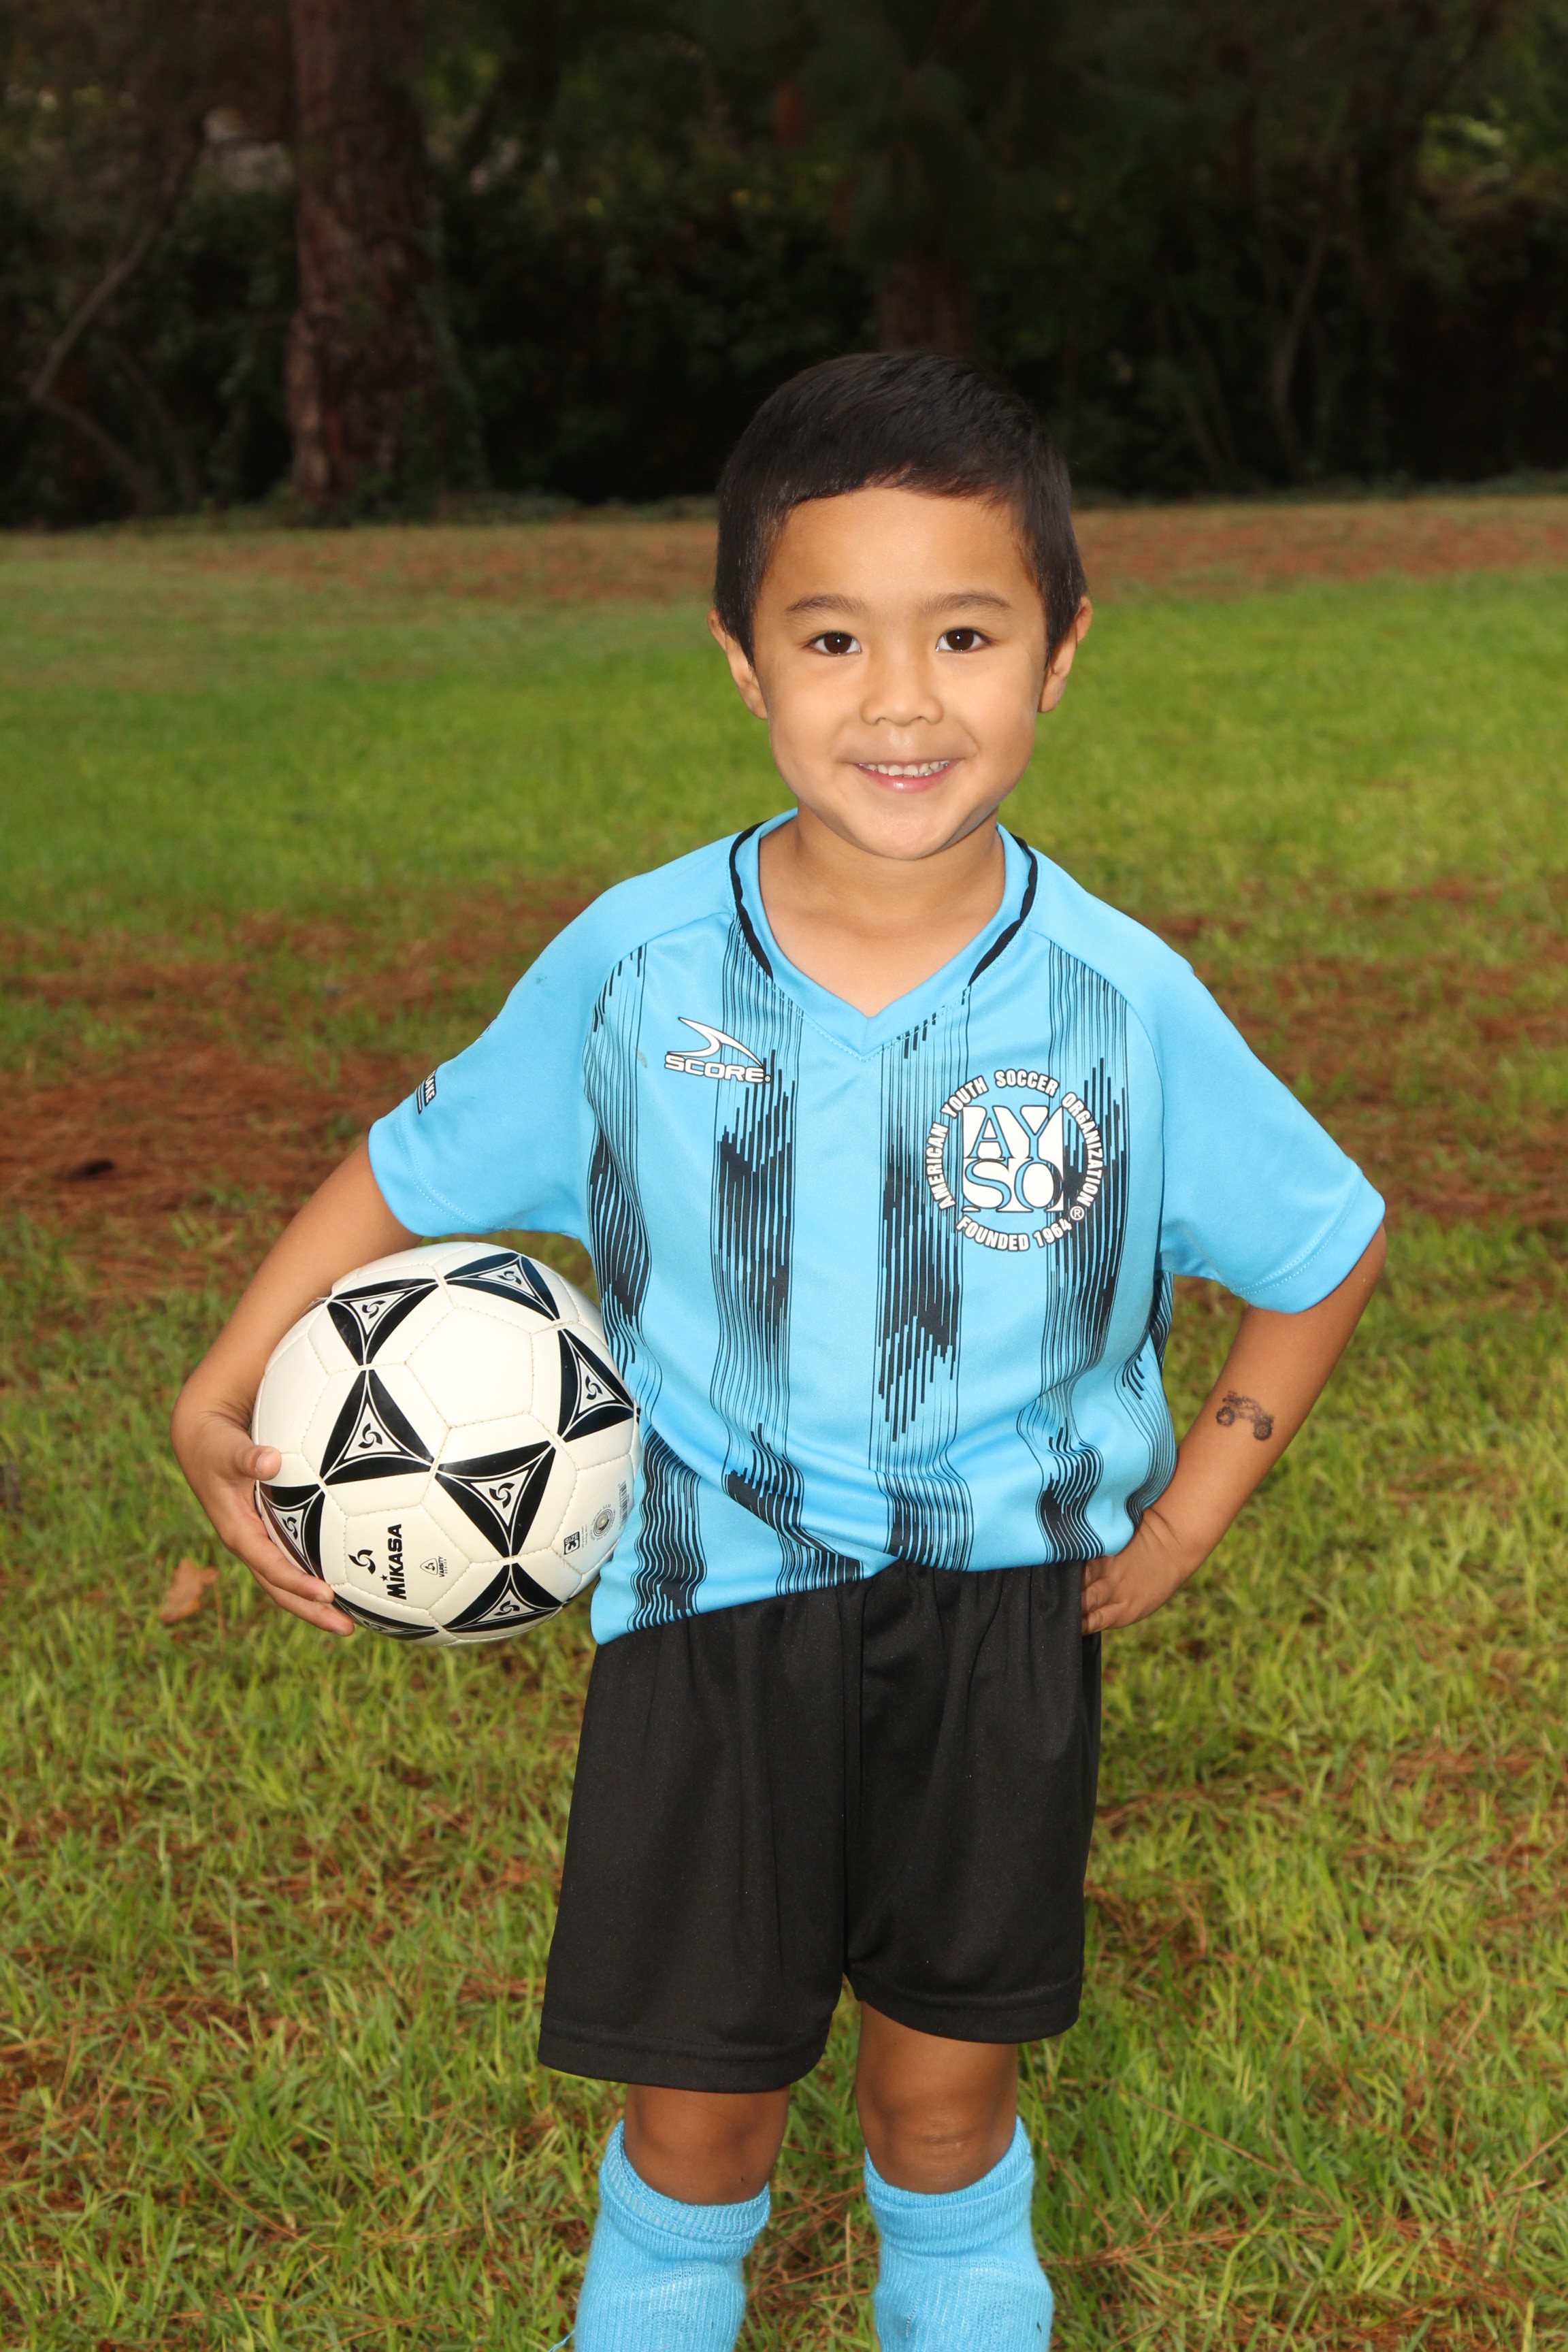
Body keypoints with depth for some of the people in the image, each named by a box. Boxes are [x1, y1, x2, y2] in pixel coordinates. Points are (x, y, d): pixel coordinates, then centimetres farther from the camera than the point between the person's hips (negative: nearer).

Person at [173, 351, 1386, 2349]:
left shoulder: (1126, 1004, -12)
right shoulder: (636, 966, -12)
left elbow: (1321, 1245, 4)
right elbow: (418, 1168, 2)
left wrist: (1195, 1500, 0)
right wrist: (223, 1399, -5)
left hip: (1002, 1611, 1)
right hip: (713, 1597, 0)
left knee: (944, 2094, 14)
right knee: (696, 2114, 7)